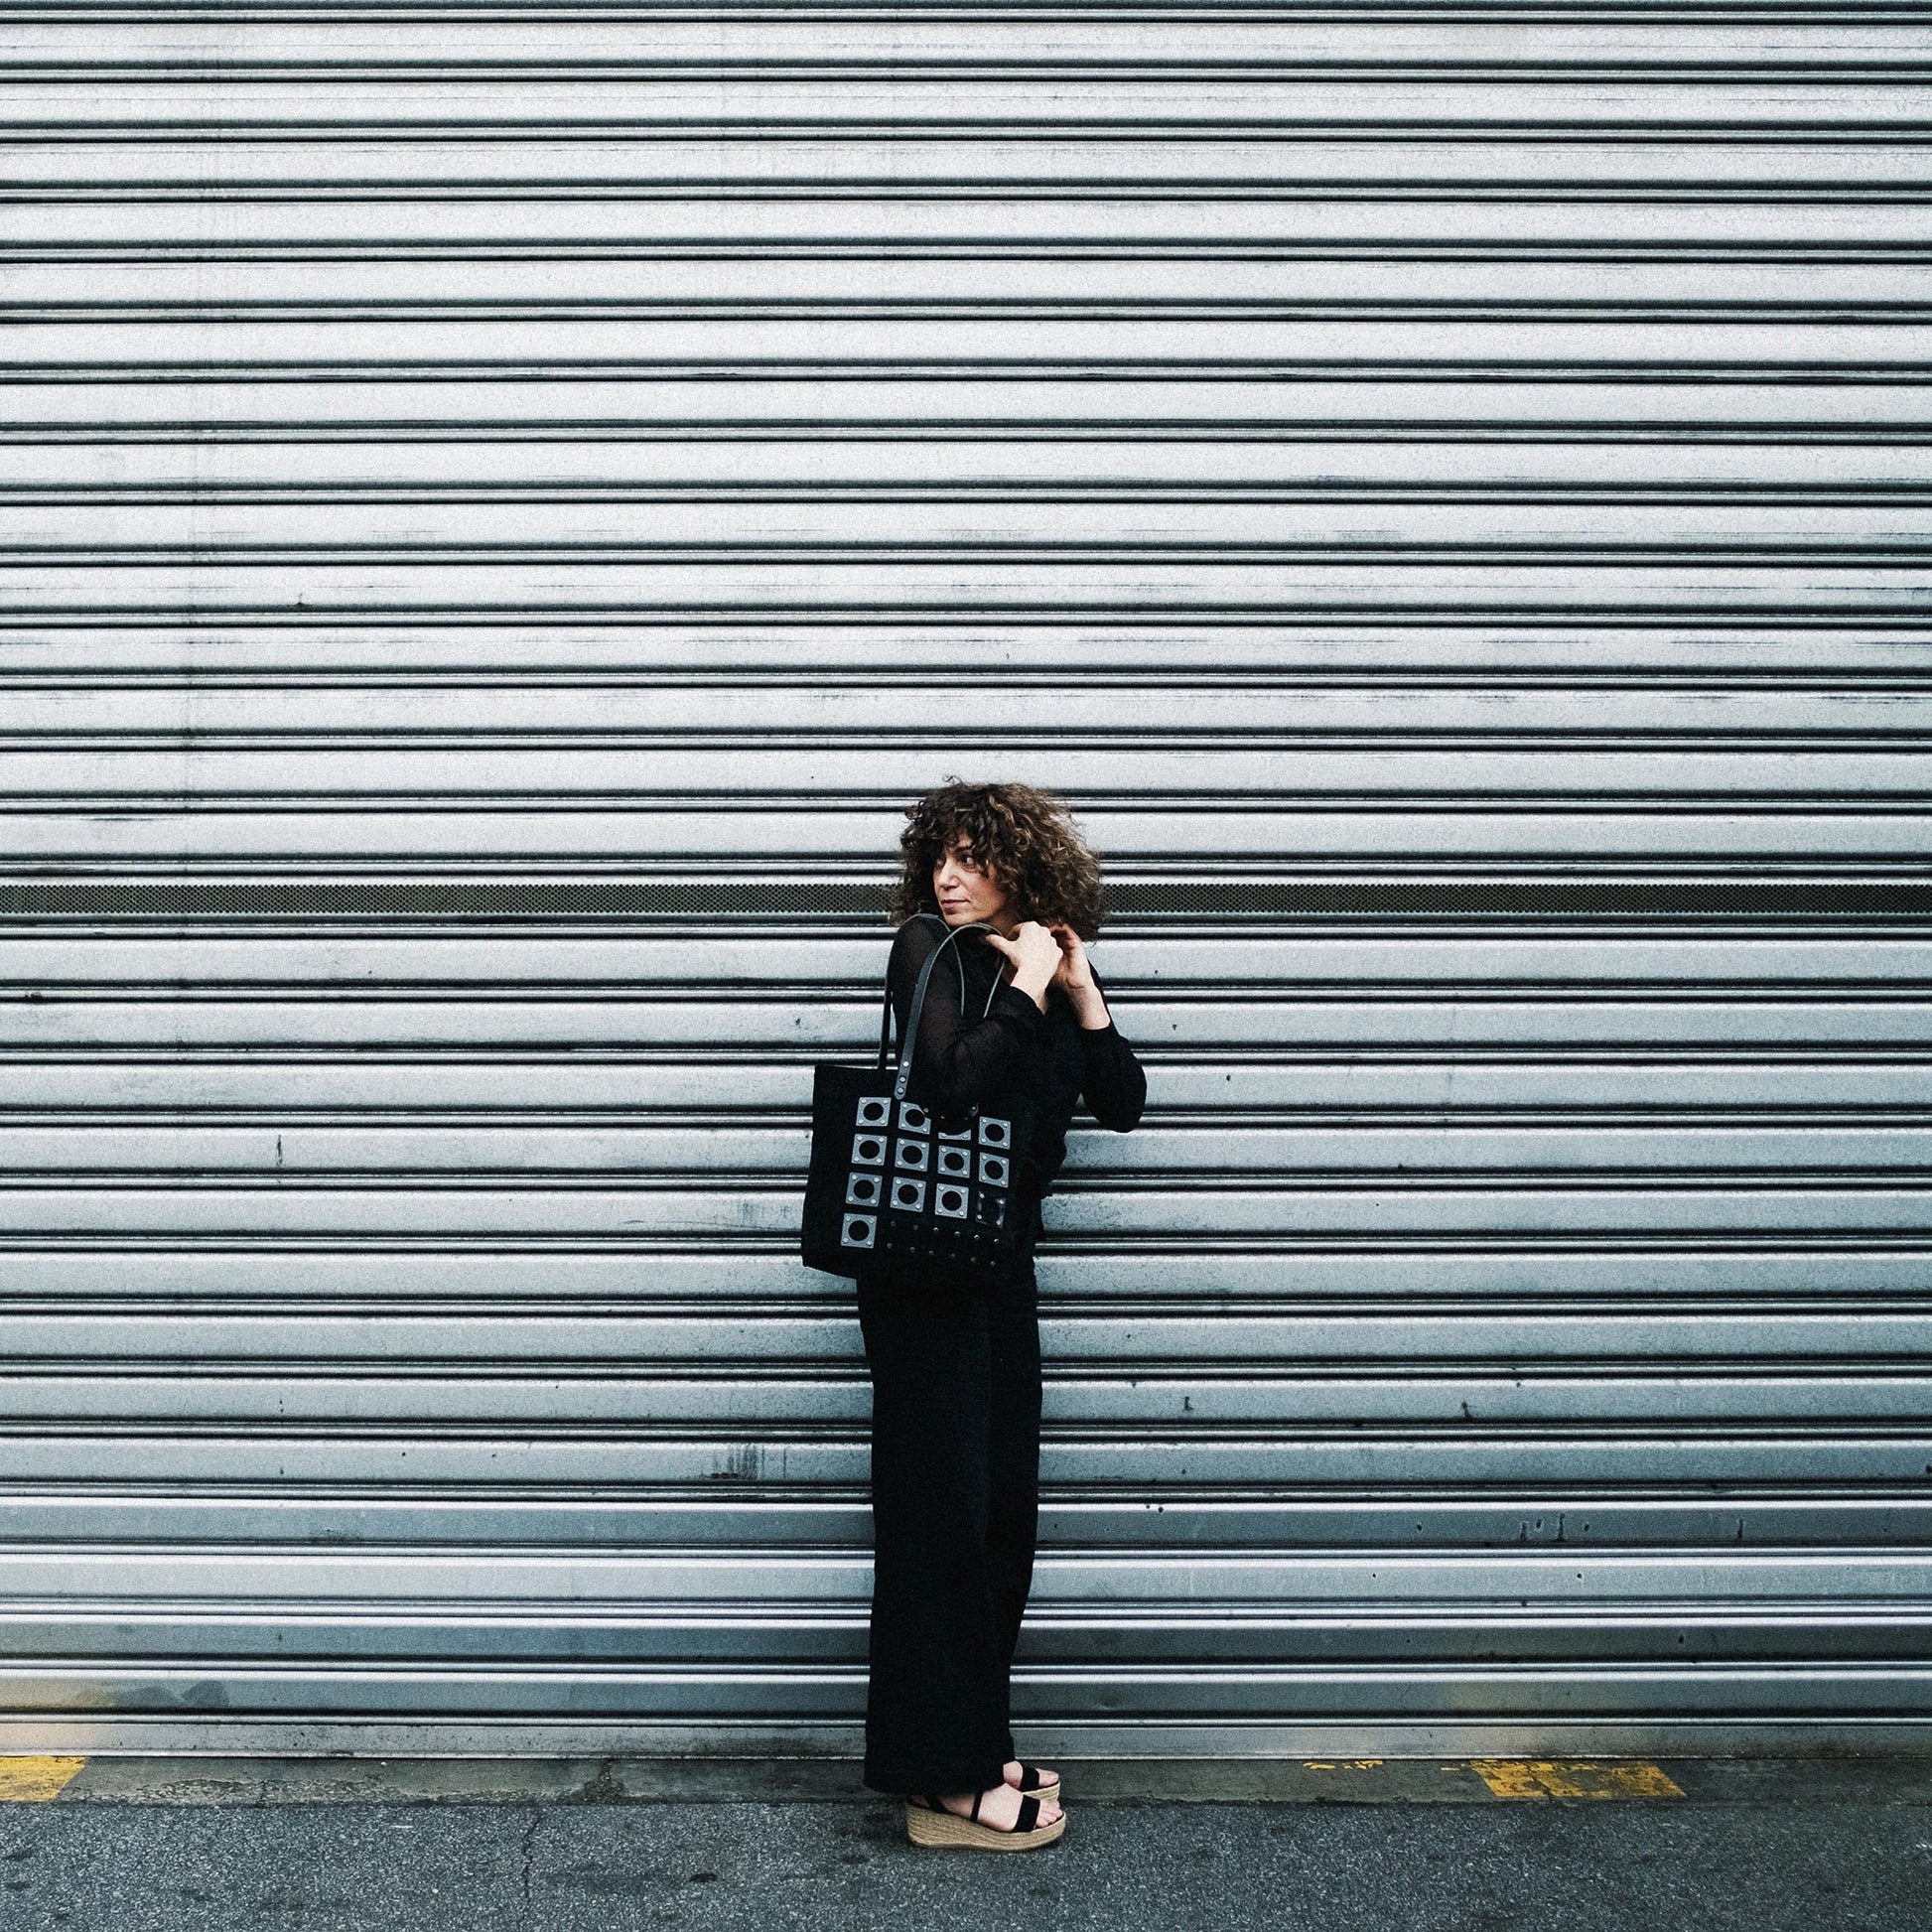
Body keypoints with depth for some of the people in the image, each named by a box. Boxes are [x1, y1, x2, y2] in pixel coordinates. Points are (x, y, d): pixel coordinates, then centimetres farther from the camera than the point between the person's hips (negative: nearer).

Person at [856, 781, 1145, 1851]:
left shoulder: (1050, 971, 11)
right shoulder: (931, 950, -7)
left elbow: (1122, 1104, 6)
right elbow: (950, 1081, -22)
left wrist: (1080, 989, -3)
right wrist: (1026, 989, -15)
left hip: (1002, 1265, 7)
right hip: (925, 1265, -7)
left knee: (1004, 1508, 11)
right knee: (943, 1510, -4)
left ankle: (975, 1750, 25)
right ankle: (945, 1783, 5)